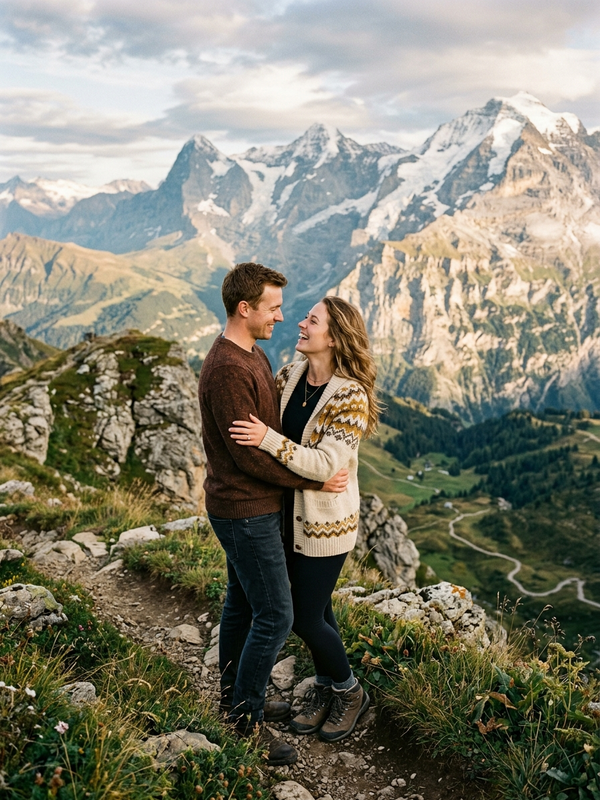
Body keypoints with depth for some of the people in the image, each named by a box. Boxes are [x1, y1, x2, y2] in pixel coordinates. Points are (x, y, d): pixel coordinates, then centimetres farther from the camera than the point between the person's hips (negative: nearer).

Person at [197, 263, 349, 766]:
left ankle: (236, 699, 37)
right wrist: (311, 482, -17)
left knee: (242, 604, 20)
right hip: (247, 512, -10)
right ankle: (244, 725, 13)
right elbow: (248, 454, -24)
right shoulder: (227, 371, -25)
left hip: (250, 505, 10)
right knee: (275, 616, -2)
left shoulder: (252, 355, 8)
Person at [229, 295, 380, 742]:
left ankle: (350, 692, 28)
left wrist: (268, 439, -32)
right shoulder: (291, 375, -1)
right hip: (290, 515, 6)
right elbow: (259, 413, 15)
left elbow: (325, 465, -27)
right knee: (317, 607, 19)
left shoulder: (350, 396, -21)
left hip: (325, 523, -6)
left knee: (306, 618, 2)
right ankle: (325, 688, 39)